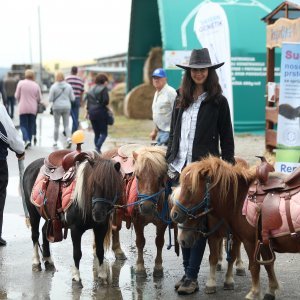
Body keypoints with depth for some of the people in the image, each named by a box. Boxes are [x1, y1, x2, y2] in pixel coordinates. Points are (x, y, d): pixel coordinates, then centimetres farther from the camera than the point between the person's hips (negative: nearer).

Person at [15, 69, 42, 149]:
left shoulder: (21, 83, -7)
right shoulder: (36, 85, -1)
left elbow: (17, 96, -2)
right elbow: (39, 99, 3)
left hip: (23, 108, -2)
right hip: (33, 109, 2)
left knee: (23, 125, 4)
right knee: (31, 125, 12)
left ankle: (26, 140, -16)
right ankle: (29, 141, 15)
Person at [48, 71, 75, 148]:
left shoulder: (54, 87, -10)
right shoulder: (68, 86, -1)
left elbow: (50, 99, -9)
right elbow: (72, 98, 1)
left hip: (57, 107, -2)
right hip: (67, 107, 2)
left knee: (56, 125, 10)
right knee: (66, 125, 8)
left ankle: (55, 141, 17)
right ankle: (69, 139, -13)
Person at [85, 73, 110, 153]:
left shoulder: (91, 90, 14)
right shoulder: (104, 88, -6)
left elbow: (88, 102, 13)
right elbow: (106, 100, -16)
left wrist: (88, 112, 18)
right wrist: (104, 105, 5)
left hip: (92, 113, 6)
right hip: (101, 113, -6)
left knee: (96, 134, 13)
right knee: (104, 133, -2)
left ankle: (97, 149, 8)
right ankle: (98, 147, -23)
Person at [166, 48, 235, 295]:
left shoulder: (218, 102, -2)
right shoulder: (181, 100, 12)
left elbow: (226, 138, -1)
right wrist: (169, 161, 13)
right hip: (180, 167, 5)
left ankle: (192, 277, 0)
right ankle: (187, 271, 20)